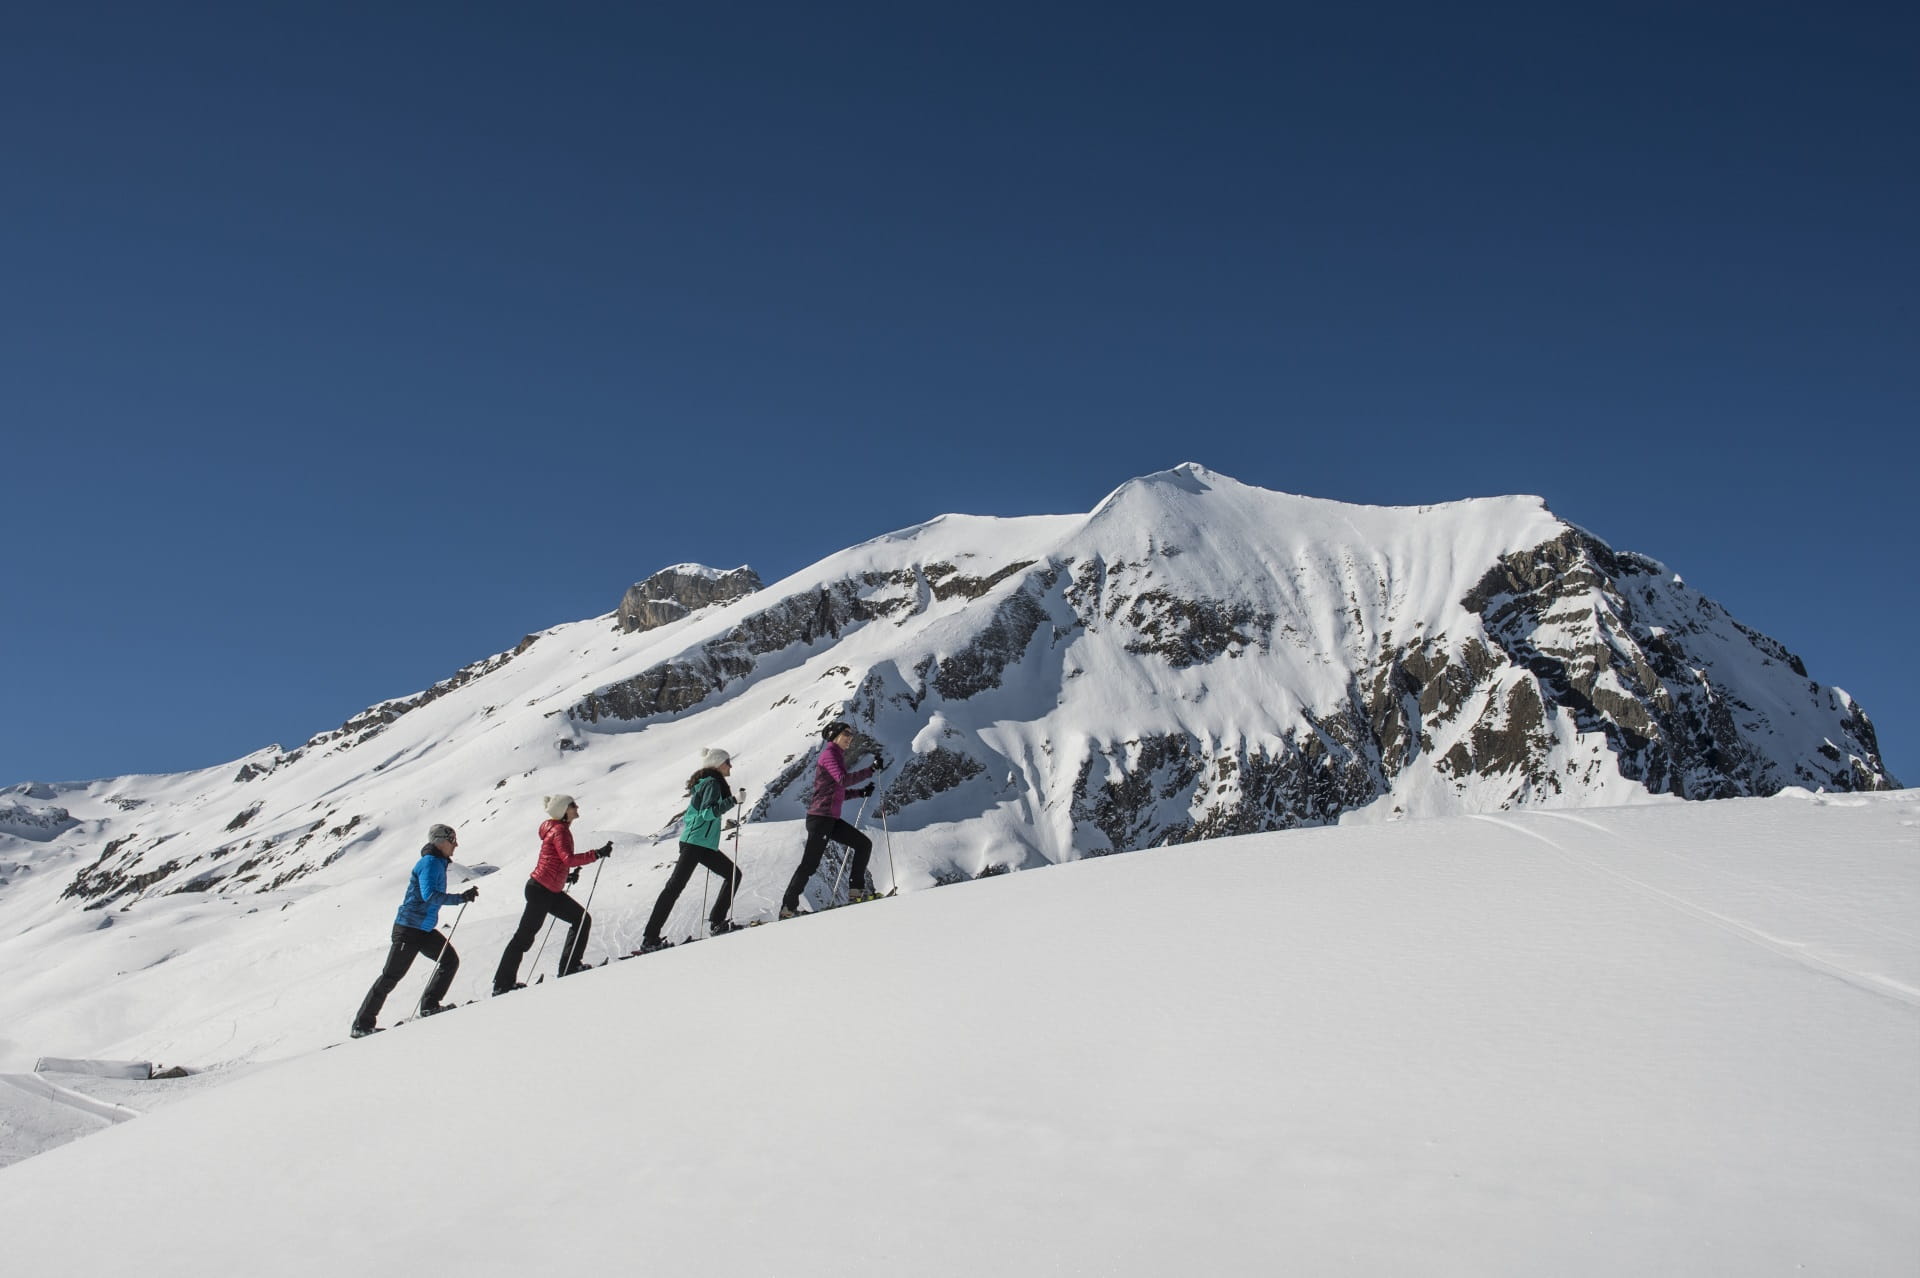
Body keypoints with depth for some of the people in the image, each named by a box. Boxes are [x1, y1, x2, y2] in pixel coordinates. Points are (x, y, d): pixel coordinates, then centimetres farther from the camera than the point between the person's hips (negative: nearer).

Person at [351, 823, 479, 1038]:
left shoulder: (438, 863, 13)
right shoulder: (429, 862, -16)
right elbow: (429, 895, -29)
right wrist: (461, 898, -30)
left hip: (425, 929, 10)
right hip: (409, 929, -10)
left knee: (450, 960, 3)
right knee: (392, 975, -6)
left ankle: (429, 1005, 9)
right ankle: (362, 1024, 0)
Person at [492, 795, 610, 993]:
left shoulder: (561, 829, 13)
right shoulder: (559, 831, -16)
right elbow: (569, 859, -29)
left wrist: (569, 874, 15)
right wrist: (597, 854, -31)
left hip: (552, 891, 10)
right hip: (540, 890, -10)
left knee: (583, 919, 7)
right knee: (525, 936, -4)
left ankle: (569, 967, 8)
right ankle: (503, 984, 3)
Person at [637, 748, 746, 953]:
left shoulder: (706, 782, 20)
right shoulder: (712, 783, -9)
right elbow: (707, 812, -23)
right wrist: (733, 801, -27)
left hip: (706, 846, 11)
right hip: (696, 843, -11)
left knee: (733, 874, 11)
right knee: (675, 887, -12)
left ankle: (717, 923, 9)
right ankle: (650, 939, -14)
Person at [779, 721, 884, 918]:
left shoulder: (837, 756, 20)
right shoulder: (829, 754, -8)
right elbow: (843, 780, -25)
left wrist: (861, 793, 12)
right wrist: (871, 770, -25)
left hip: (831, 819, 10)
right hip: (820, 818, -10)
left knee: (864, 844, 7)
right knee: (810, 864, -9)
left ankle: (856, 890, 8)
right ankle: (788, 908, -6)